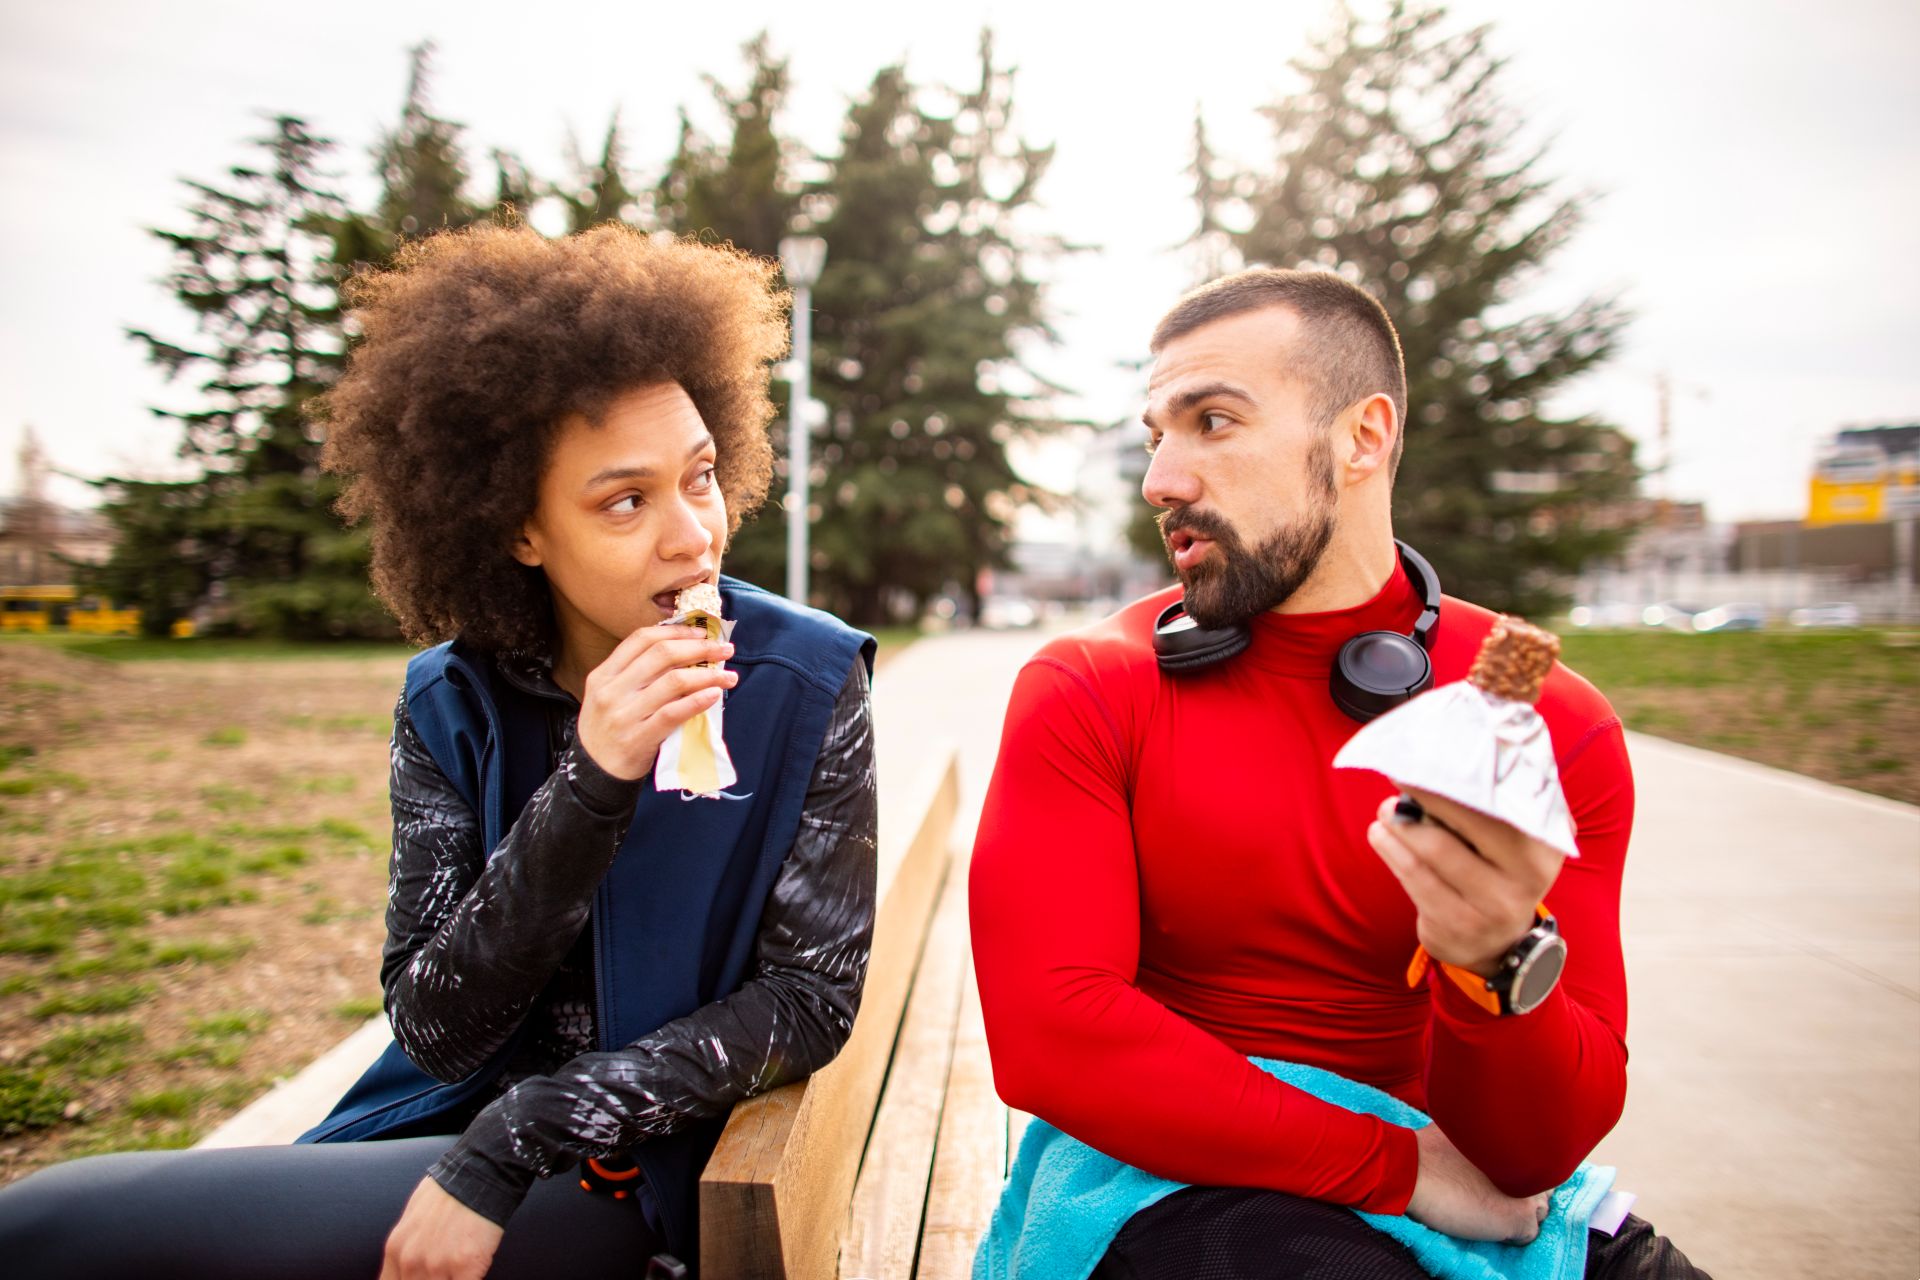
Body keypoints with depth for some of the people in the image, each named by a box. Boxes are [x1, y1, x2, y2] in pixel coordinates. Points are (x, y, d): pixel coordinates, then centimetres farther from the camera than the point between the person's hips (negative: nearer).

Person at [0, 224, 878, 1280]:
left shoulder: (806, 686, -13)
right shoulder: (452, 703, -4)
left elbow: (810, 999, -11)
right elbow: (435, 1027, -10)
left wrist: (516, 1143, -18)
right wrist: (588, 786, -26)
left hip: (617, 1185, -4)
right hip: (448, 1127, 4)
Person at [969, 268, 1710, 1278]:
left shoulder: (1552, 727, -6)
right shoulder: (1084, 692, -8)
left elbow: (1540, 1150, -7)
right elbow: (1046, 1039, -17)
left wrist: (1495, 968, -30)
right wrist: (1401, 1164, -15)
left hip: (1468, 1185, 2)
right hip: (1180, 1182, -1)